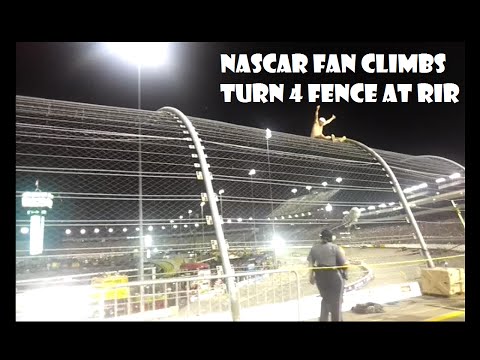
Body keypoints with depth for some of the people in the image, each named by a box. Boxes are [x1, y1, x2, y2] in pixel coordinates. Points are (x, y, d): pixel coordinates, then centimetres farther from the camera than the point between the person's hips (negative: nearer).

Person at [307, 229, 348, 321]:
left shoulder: (314, 248, 3)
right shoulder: (335, 247, -9)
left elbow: (310, 264, 4)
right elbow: (344, 264, -10)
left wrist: (311, 276, 12)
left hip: (320, 276, 4)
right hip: (334, 276, -4)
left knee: (325, 298, 24)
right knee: (336, 300, 14)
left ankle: (323, 319, 26)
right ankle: (336, 319, 25)